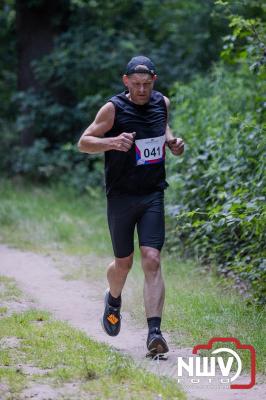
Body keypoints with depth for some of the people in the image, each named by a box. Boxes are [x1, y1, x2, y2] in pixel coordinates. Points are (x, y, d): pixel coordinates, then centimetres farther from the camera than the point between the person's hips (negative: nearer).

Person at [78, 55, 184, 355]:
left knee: (152, 260, -12)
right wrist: (113, 142, -26)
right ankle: (113, 300, 44)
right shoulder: (113, 109, -9)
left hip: (153, 195, 2)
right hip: (121, 196, -2)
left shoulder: (162, 103, 4)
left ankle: (154, 331, -16)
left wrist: (171, 142, 5)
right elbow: (84, 142, -7)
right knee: (123, 262, 10)